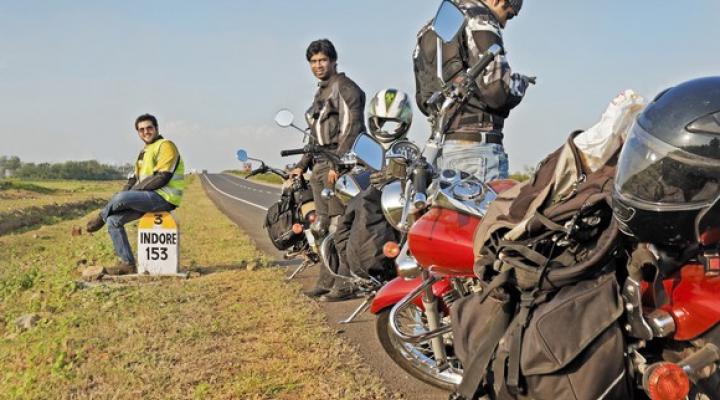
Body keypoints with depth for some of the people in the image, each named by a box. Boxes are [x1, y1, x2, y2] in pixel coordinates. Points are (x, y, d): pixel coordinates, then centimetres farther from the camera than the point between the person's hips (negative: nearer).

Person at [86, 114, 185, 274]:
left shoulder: (166, 146, -7)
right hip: (149, 198, 9)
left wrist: (134, 190, -13)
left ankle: (101, 218, 5)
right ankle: (127, 263, -3)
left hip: (164, 198, -9)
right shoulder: (145, 151, 23)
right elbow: (135, 178, 22)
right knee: (113, 220, -5)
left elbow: (162, 178, -17)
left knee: (120, 198, -27)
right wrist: (126, 190, 1)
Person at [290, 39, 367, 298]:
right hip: (321, 165, 9)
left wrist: (336, 164, -22)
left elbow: (351, 128, -15)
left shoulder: (345, 88, -4)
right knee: (322, 226, 7)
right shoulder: (321, 92, 24)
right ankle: (327, 281, 11)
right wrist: (302, 164, 22)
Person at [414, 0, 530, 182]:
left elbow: (424, 100, 23)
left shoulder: (429, 30, 21)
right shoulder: (479, 20, -5)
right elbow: (496, 89, -15)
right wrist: (522, 82, 4)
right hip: (477, 145, -8)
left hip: (440, 147, 9)